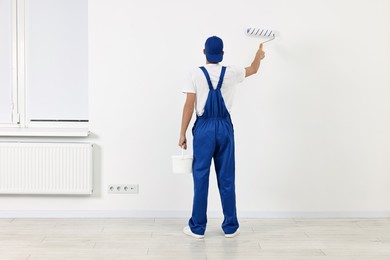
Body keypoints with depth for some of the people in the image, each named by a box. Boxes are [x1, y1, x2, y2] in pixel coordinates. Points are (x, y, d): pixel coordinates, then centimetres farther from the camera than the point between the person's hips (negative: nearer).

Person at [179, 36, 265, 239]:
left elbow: (189, 106, -8)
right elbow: (253, 69, 23)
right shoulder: (231, 73, 3)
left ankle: (197, 227, 9)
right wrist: (259, 55, 45)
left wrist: (182, 134, -2)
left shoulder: (196, 74, -5)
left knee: (201, 178, 3)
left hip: (204, 127, -2)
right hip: (225, 127, 2)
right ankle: (230, 227, 16)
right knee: (226, 179, 8)